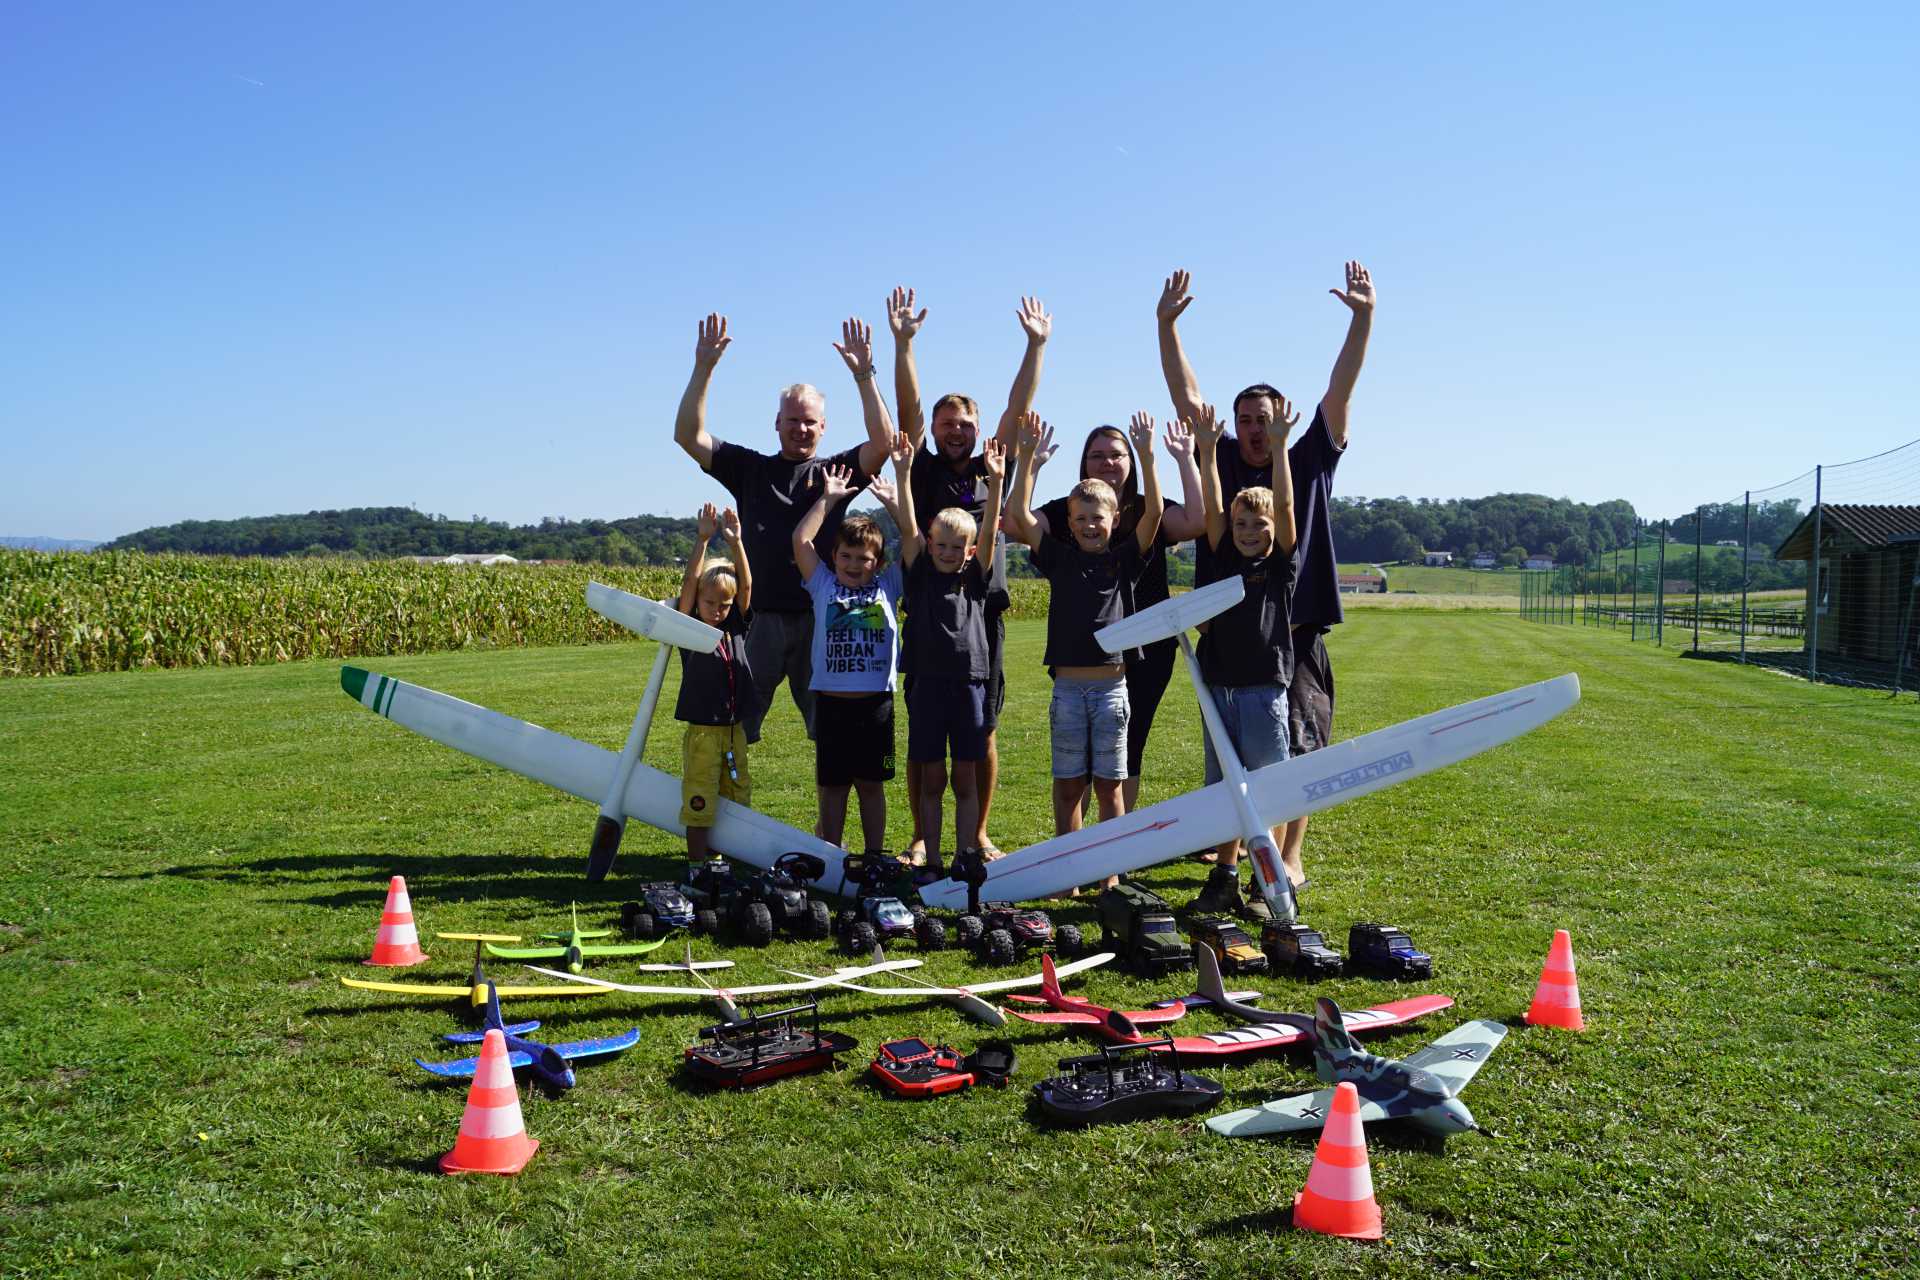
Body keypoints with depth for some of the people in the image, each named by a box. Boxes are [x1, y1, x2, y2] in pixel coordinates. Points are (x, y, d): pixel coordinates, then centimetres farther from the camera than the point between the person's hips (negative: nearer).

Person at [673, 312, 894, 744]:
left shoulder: (836, 472, 10)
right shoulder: (749, 469, 12)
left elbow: (882, 442, -6)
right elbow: (687, 436, 5)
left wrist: (863, 375, -15)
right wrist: (704, 368, -5)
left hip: (819, 618, 0)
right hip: (760, 618, 1)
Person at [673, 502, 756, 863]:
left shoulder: (735, 628, 7)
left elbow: (746, 586, -4)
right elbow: (689, 583, -14)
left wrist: (736, 541, -14)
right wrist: (703, 539, -21)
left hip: (735, 730, 5)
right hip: (702, 730, -5)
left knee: (739, 797, 11)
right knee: (698, 803, -2)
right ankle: (698, 864, 5)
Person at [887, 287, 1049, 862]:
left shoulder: (991, 470, 12)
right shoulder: (923, 470, 7)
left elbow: (1017, 409, 6)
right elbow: (907, 407, -2)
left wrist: (1036, 345, 0)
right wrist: (903, 342, -11)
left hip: (983, 612, 2)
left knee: (982, 733, 6)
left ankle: (975, 834, 18)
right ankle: (922, 837, 13)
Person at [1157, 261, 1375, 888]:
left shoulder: (1309, 466, 5)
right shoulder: (1221, 462, 8)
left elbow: (1339, 392, -2)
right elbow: (1186, 395, 5)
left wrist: (1363, 317, -9)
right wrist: (1166, 323, -2)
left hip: (1294, 632, -1)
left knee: (1294, 752, 1)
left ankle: (1290, 858, 13)